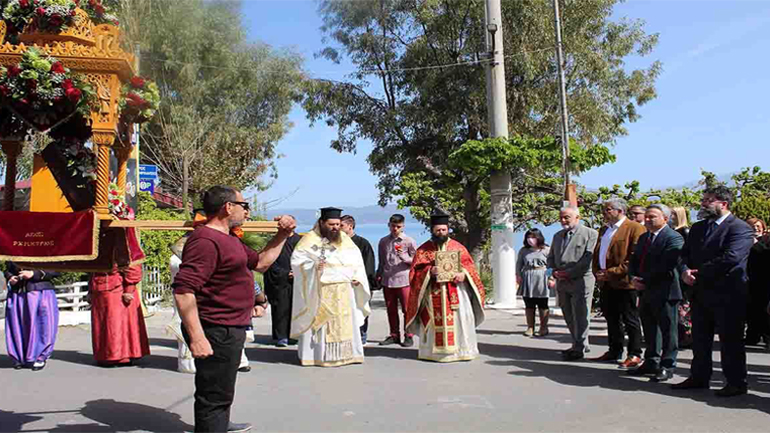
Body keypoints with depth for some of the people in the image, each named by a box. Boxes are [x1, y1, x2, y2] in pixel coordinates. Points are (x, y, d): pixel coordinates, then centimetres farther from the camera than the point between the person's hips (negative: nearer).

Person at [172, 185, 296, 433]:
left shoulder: (228, 239, 15)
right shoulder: (206, 240, -22)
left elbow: (260, 263, 24)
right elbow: (183, 289, -29)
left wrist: (282, 235, 14)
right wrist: (196, 337, -32)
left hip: (229, 330, 11)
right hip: (215, 332, -11)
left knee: (221, 391, 30)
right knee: (215, 394, -2)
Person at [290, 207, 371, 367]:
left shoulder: (344, 238, 11)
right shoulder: (311, 239, -4)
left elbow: (356, 258, 16)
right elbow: (297, 259, -9)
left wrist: (357, 276, 1)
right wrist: (313, 267, -24)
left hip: (344, 291, 5)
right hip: (320, 291, -5)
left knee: (345, 322, 8)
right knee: (319, 322, -3)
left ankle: (346, 353, 16)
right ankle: (317, 354, 3)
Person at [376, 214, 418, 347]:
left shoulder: (409, 241, 0)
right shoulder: (383, 241, 12)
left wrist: (405, 258, -15)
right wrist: (378, 277, 15)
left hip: (403, 280, -4)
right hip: (387, 281, 4)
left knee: (407, 309, -1)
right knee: (391, 310, 9)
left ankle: (408, 336, 9)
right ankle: (394, 335, 19)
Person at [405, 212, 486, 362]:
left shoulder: (458, 247, 11)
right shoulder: (423, 249, 8)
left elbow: (469, 265, 8)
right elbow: (415, 272, 3)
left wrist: (463, 274, -13)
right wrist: (429, 271, -17)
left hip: (456, 291, 1)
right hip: (433, 294, -1)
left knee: (460, 319, -5)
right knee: (435, 321, -3)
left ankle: (462, 349, 6)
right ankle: (434, 351, 7)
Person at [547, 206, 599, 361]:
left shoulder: (590, 234, -4)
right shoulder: (558, 236, 18)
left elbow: (588, 258, -14)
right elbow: (551, 258, 22)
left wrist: (569, 273, -16)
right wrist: (555, 271, 1)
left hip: (581, 281, -7)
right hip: (562, 282, 7)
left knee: (580, 317, -3)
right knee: (569, 317, 12)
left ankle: (579, 349, 6)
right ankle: (582, 344, 26)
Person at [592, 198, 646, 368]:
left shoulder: (634, 228, -10)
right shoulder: (604, 230, 18)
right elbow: (597, 254, 21)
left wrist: (611, 273, -18)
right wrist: (597, 272, 3)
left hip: (624, 283, -8)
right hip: (606, 284, 8)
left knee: (631, 321, 2)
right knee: (612, 320, 15)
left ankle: (635, 354, 11)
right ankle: (614, 352, 24)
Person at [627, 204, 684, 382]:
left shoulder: (673, 238, -11)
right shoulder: (643, 237, 17)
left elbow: (666, 266, -21)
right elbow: (634, 261, 16)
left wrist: (645, 280, -17)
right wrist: (633, 278, -3)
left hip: (663, 292, -8)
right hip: (645, 292, 8)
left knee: (667, 330, 2)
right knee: (650, 330, 15)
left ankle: (667, 366, 10)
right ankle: (651, 363, 25)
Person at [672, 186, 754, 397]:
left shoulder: (740, 228, -9)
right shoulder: (698, 228, 15)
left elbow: (731, 258, -23)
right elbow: (684, 254, 10)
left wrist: (699, 271, -16)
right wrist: (685, 270, -12)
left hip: (728, 294, -7)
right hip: (701, 293, 7)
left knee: (730, 340, 1)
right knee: (700, 339, 14)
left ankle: (736, 382, 13)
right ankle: (699, 377, 25)